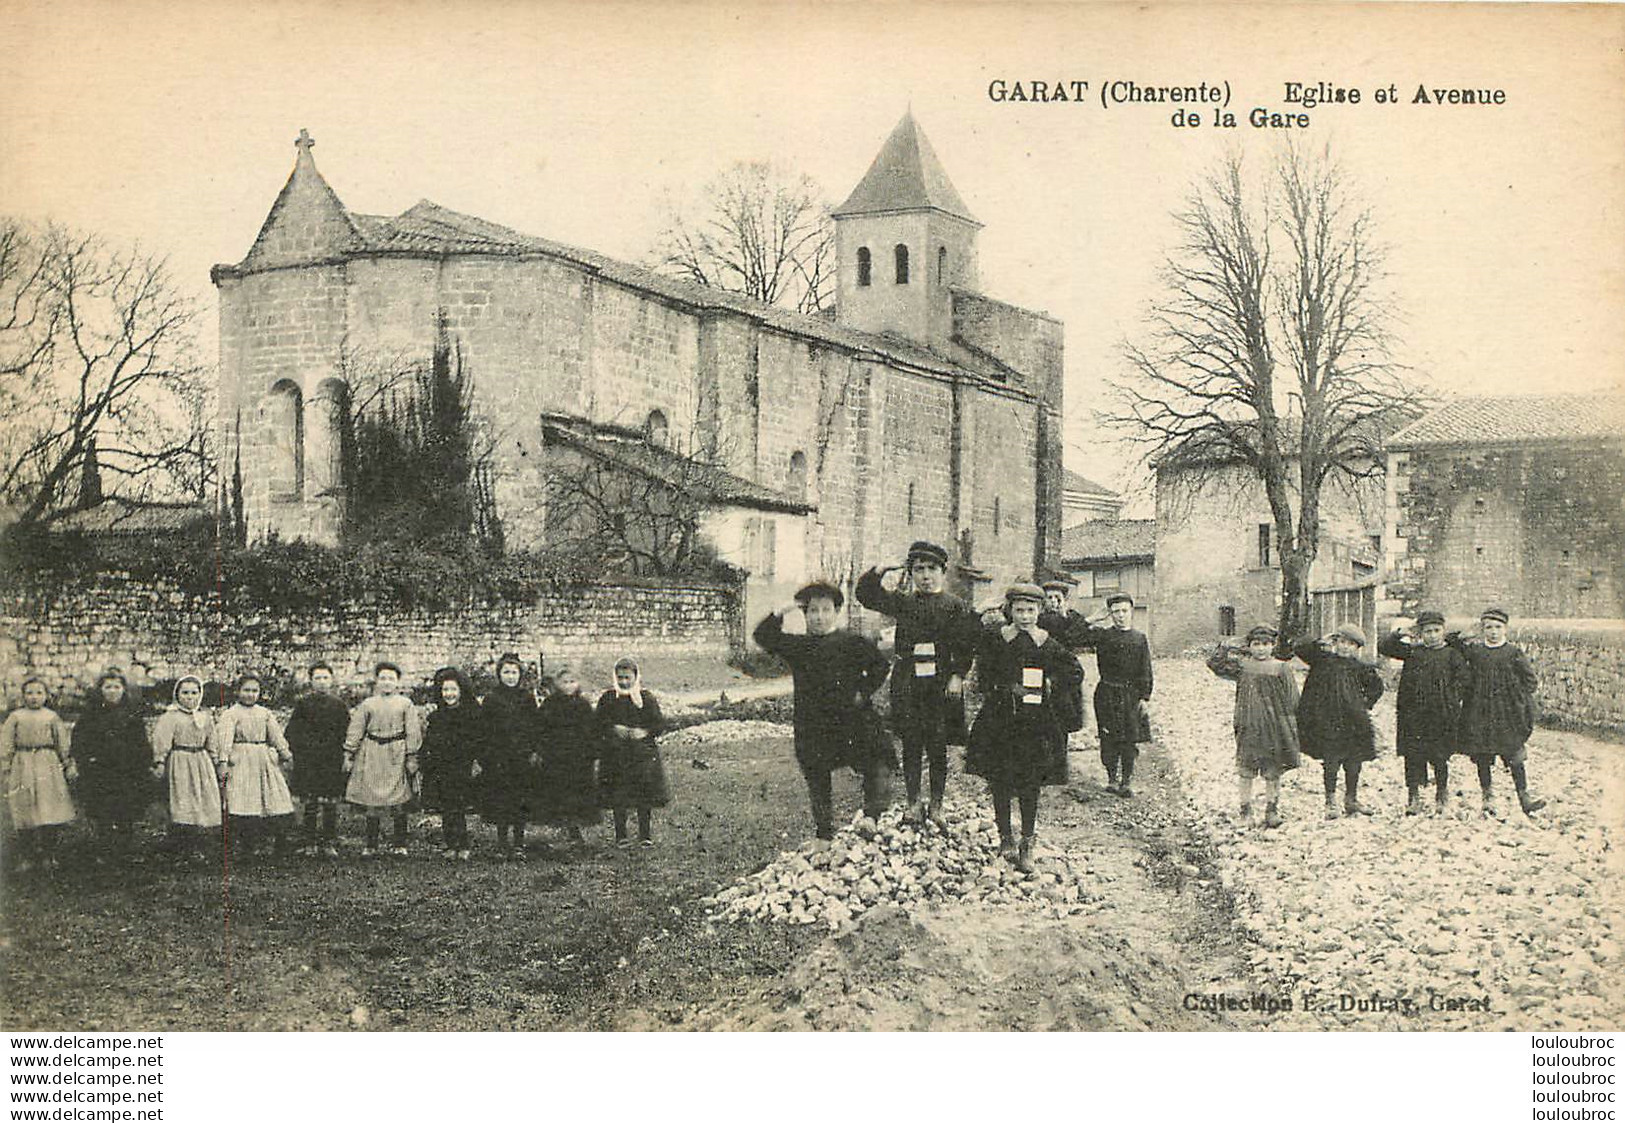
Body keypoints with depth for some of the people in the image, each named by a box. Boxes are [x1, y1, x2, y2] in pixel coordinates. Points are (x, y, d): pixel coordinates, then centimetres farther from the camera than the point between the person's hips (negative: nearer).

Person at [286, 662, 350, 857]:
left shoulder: (339, 704, 8)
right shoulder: (302, 703, 6)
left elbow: (347, 732, 8)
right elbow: (292, 731, 6)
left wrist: (344, 756, -1)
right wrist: (300, 750, -4)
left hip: (333, 761, 0)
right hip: (308, 761, 0)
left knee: (331, 804, 1)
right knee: (310, 804, 1)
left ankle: (329, 843, 7)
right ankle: (311, 843, 7)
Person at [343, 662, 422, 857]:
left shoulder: (405, 704, 7)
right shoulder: (367, 705, 10)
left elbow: (413, 732, 5)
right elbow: (354, 732, 9)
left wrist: (411, 757, -1)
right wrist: (349, 755, 3)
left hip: (397, 757, -1)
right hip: (372, 758, 1)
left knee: (398, 802, -1)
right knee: (372, 803, 1)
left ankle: (399, 845, 7)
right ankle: (370, 845, 9)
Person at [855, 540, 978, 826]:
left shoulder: (955, 606, 3)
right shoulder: (902, 602, 9)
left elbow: (966, 645, -1)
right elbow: (864, 594, 9)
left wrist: (957, 675, -12)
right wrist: (885, 572, -4)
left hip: (941, 683, -2)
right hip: (907, 682, 2)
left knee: (938, 747, 2)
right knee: (911, 746, 5)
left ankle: (936, 806, 13)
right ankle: (913, 804, 15)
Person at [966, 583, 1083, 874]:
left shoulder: (1048, 643, 3)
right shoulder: (994, 637, 1)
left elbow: (1075, 671, 9)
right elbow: (984, 678, 2)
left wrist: (1051, 683, -2)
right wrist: (1008, 689, -9)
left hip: (1037, 720, 0)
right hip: (1000, 717, 0)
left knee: (1030, 785, 1)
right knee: (999, 781, 3)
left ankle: (1027, 845, 11)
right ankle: (1006, 837, 20)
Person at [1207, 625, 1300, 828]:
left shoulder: (1282, 668, 1)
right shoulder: (1241, 665, 5)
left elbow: (1292, 700, 3)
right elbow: (1214, 664, 5)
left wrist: (1291, 725, -1)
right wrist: (1224, 647, -3)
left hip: (1275, 727, -1)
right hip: (1248, 727, 1)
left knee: (1273, 772, 6)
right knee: (1245, 769, 3)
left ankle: (1272, 809, 18)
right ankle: (1245, 809, 14)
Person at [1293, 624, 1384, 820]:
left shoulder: (1359, 667, 9)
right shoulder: (1323, 659, 3)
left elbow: (1376, 684, 24)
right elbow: (1299, 648, -5)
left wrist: (1367, 703, 15)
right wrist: (1321, 643, -10)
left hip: (1354, 720, 3)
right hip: (1325, 721, -3)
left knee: (1353, 761, 6)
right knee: (1331, 760, -6)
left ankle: (1351, 800, 21)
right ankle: (1331, 801, 3)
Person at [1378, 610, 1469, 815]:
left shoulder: (1453, 655, 4)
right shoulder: (1412, 652, 10)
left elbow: (1461, 681, 1)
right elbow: (1383, 648, 10)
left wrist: (1450, 702, -9)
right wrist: (1399, 634, -2)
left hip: (1442, 716, -2)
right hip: (1413, 715, 2)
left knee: (1440, 757, 5)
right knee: (1413, 756, 1)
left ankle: (1441, 795, 20)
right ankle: (1413, 796, 7)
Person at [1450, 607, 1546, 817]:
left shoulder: (1514, 652, 0)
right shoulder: (1473, 649, 3)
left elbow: (1530, 680, 4)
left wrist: (1518, 698, -3)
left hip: (1508, 712, -2)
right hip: (1479, 712, 2)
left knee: (1514, 755, -4)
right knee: (1482, 756, 4)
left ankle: (1524, 796, 1)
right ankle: (1487, 798, 13)